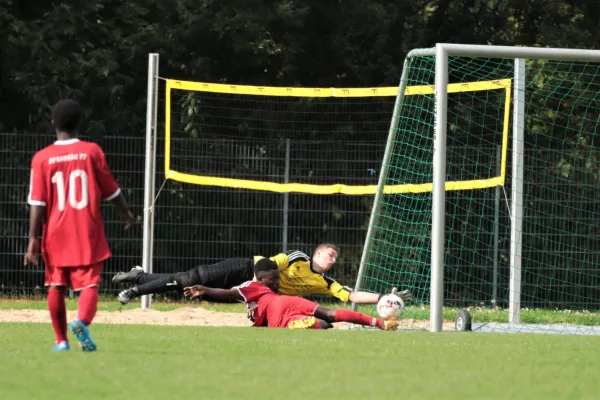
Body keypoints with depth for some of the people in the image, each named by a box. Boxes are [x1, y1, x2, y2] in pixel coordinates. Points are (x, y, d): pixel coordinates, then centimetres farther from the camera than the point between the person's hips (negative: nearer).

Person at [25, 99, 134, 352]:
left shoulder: (42, 158, -3)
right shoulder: (92, 152, -2)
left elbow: (37, 203, -7)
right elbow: (111, 191, 6)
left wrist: (33, 239, -5)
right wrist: (126, 213, 24)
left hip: (55, 235, 1)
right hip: (88, 235, -1)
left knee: (56, 286, 14)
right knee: (89, 284, -2)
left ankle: (61, 340, 18)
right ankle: (82, 321, -30)